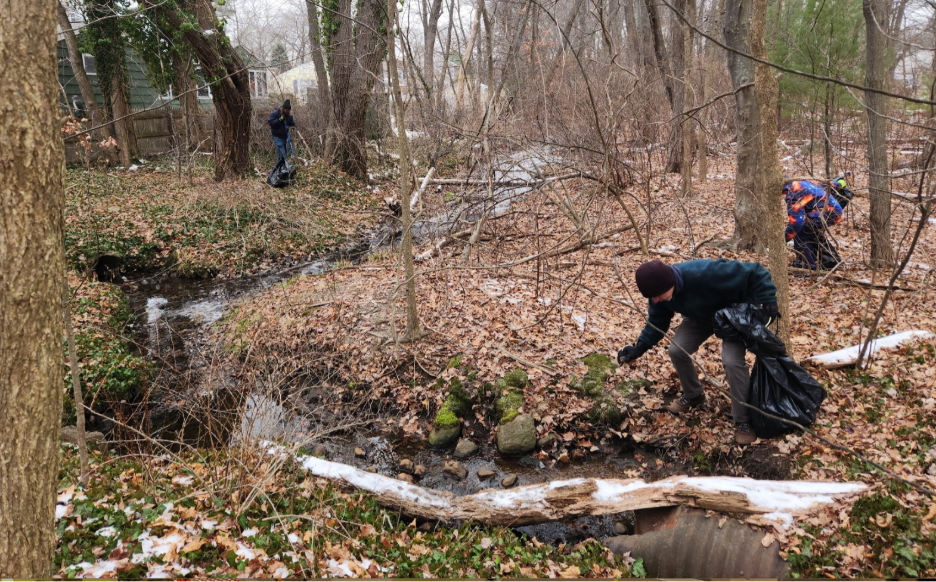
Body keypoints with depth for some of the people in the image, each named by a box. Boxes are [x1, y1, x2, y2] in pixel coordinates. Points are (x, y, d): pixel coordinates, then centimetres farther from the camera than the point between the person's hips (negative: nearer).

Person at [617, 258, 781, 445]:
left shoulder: (704, 273, -44)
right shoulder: (660, 290, -21)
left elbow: (754, 272, -37)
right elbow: (656, 322, -5)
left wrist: (767, 300, -41)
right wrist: (639, 347, -15)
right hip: (700, 317, 6)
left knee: (732, 360, -23)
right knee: (676, 351, -5)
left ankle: (743, 421, -6)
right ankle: (693, 396, 23)